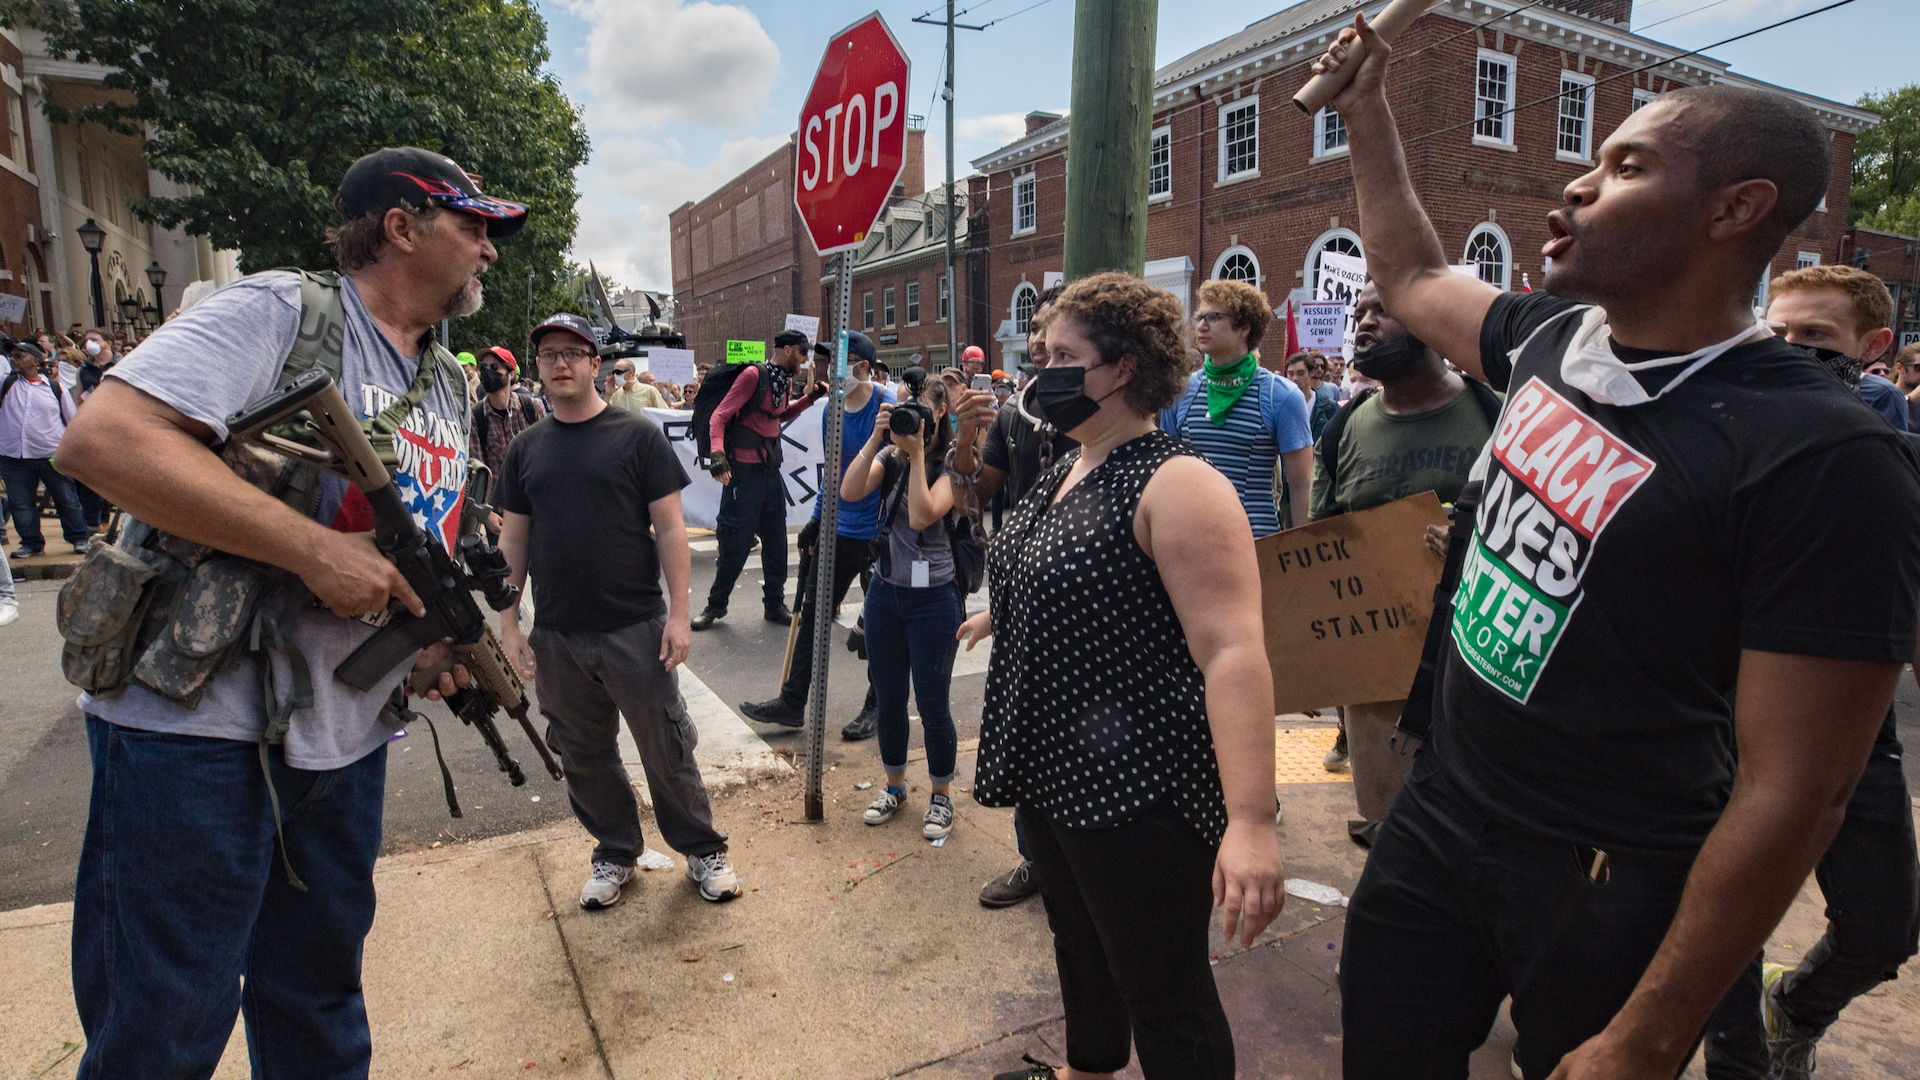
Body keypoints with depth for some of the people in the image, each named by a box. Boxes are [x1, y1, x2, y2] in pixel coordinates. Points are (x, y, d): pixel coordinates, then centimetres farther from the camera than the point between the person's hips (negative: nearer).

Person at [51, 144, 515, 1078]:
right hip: (199, 728, -7)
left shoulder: (450, 387, 13)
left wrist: (442, 634, 1)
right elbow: (100, 438, -23)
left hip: (347, 735, 7)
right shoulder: (280, 311, -11)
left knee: (319, 999, 22)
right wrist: (317, 551, -26)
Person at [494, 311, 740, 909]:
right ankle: (616, 853, 34)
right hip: (556, 637, 4)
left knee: (667, 750, 3)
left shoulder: (637, 435, -3)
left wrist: (679, 613, -11)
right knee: (585, 755, 15)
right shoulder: (525, 449, 8)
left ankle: (703, 850, 22)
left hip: (635, 629, -4)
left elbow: (670, 528, -6)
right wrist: (508, 622, 6)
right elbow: (512, 539, 11)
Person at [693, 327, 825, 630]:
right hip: (744, 468, -7)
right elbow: (720, 416, -16)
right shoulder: (754, 375, -14)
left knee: (776, 541, 10)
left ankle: (775, 604, 23)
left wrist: (810, 398, 14)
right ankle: (716, 605, 15)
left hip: (771, 469, 7)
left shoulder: (786, 380, 10)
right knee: (736, 542, -1)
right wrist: (718, 452, -30)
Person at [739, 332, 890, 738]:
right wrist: (817, 521, 17)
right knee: (813, 613, 10)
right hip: (839, 530, 7)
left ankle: (878, 708, 22)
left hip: (880, 535, -7)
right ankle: (792, 702, 20)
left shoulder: (888, 408, -15)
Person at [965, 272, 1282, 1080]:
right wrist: (1000, 616, 43)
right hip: (1052, 771, 9)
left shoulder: (1177, 485, -20)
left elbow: (1234, 651, -29)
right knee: (1079, 947, 28)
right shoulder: (1063, 473, 8)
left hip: (1137, 791, -9)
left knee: (1163, 991, 7)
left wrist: (1251, 821, -36)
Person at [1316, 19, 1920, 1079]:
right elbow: (1411, 277, 20)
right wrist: (1366, 111, 23)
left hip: (1607, 891, -5)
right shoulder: (1552, 338, -1)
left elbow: (1792, 795, -20)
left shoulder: (1825, 462, -21)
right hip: (1436, 821, 6)